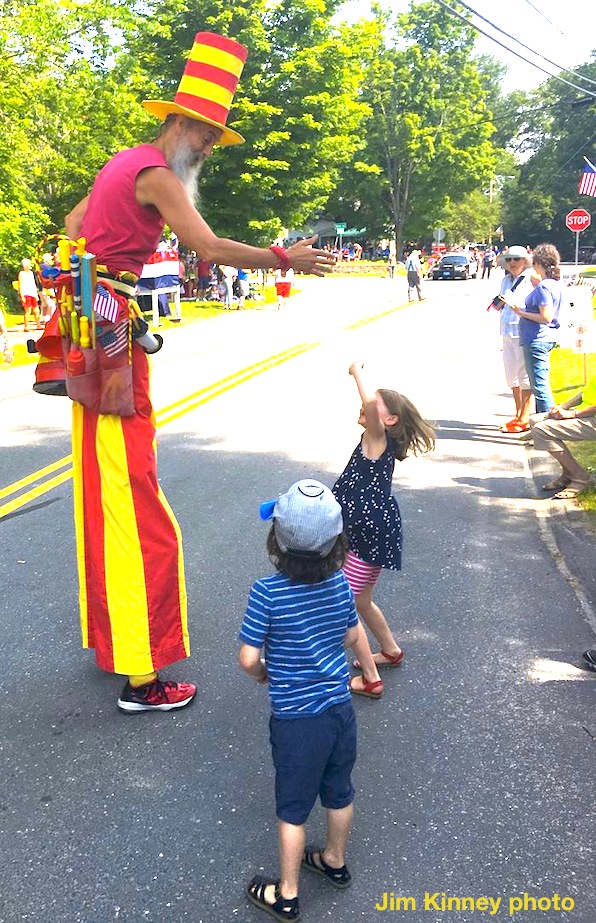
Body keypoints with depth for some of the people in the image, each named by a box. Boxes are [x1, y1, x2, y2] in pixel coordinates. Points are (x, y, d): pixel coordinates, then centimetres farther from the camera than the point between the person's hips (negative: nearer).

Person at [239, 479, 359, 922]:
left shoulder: (267, 592, -24)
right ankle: (335, 862, 49)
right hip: (340, 707, 5)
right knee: (339, 793, 25)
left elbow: (248, 658, -19)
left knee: (293, 810, 14)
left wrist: (263, 672, 3)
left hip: (297, 719, -4)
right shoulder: (340, 582, -10)